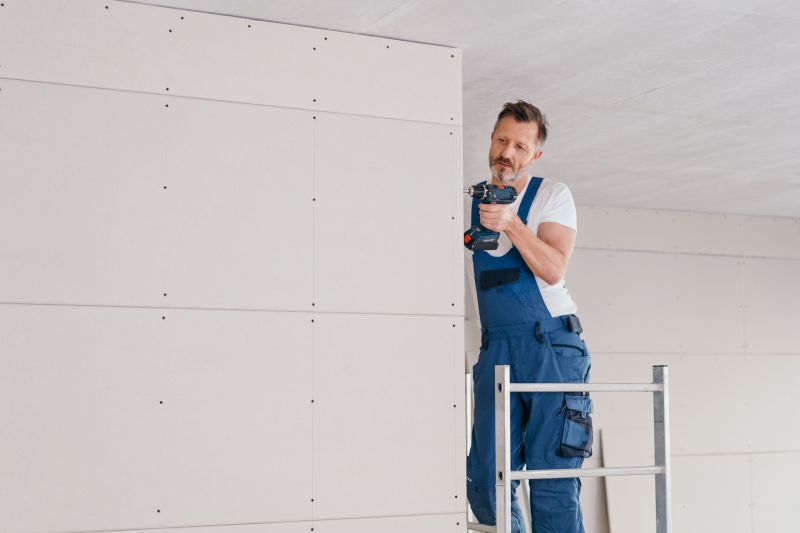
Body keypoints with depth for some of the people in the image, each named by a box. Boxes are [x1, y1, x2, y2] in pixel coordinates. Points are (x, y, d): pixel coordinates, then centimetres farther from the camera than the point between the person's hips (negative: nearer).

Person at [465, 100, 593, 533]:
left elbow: (553, 270, -11)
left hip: (551, 346, -3)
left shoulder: (552, 196, 4)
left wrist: (510, 223, -20)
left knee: (552, 480, -6)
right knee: (485, 481, -2)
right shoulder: (470, 205, 15)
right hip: (496, 351, 4)